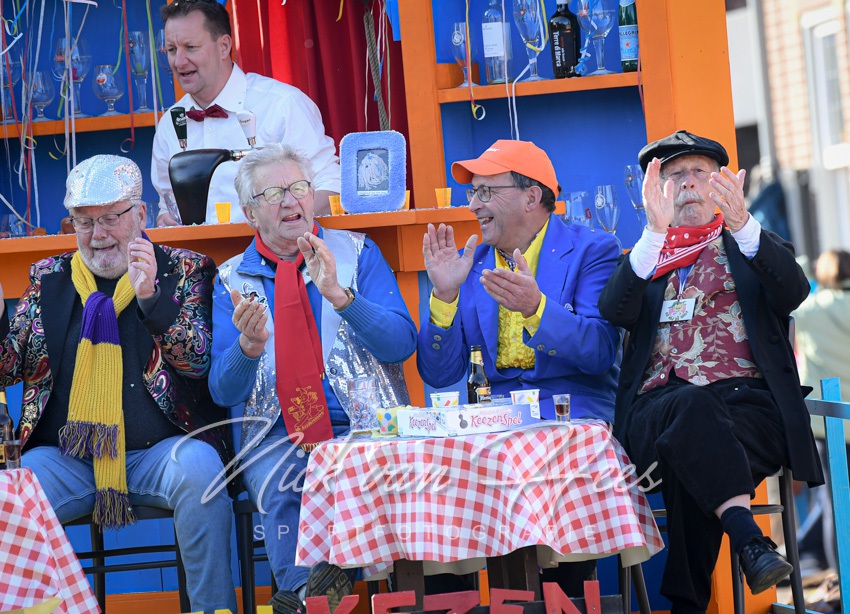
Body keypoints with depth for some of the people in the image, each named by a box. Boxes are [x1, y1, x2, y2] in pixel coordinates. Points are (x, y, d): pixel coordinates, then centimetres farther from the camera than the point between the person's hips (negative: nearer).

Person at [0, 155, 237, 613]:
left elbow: (200, 360, -4)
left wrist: (150, 296, -18)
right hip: (65, 457, 2)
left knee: (198, 469, -34)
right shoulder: (49, 278, 16)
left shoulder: (184, 270, 8)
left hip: (157, 451, -2)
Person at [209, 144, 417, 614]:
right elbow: (222, 391, 7)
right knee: (277, 485, -33)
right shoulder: (232, 280, 14)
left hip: (363, 427, 0)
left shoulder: (357, 253, 11)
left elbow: (402, 343, -2)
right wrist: (249, 346, -16)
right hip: (278, 435, 0)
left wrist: (338, 294, -15)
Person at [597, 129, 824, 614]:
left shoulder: (754, 250, 22)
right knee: (693, 405, -37)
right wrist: (655, 232, -14)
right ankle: (749, 538, -49)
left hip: (746, 398, 0)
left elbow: (793, 293, -2)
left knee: (690, 458, -35)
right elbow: (615, 314, -1)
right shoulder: (641, 260, 23)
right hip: (659, 407, 0)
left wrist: (742, 223, -18)